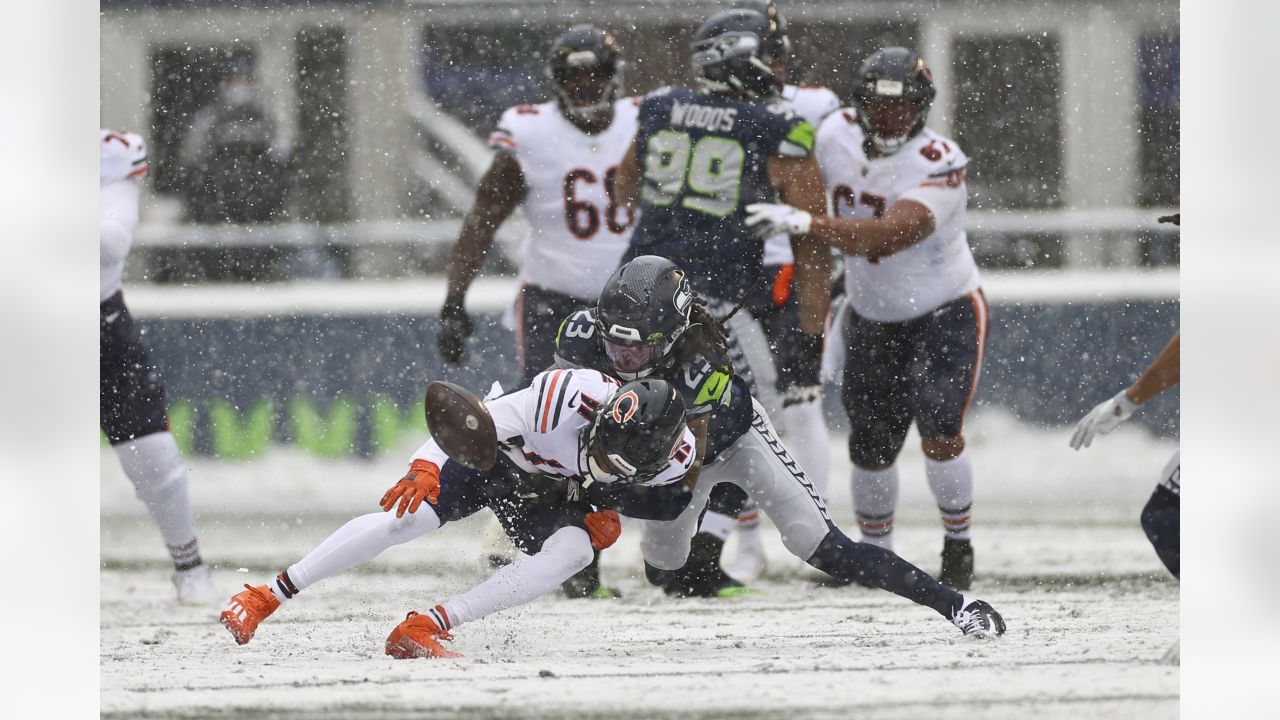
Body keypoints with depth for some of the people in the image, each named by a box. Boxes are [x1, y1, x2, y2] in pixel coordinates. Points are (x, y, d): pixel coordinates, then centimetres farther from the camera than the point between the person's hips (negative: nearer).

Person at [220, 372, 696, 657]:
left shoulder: (672, 455, -27)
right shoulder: (572, 397, -41)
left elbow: (665, 498, -1)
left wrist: (612, 508, -19)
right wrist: (426, 466, -48)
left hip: (550, 494, 3)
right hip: (493, 458, -3)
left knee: (574, 552, -26)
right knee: (406, 518, -22)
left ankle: (424, 630, -23)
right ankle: (265, 598, -9)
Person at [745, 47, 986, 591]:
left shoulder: (940, 167, -29)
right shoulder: (836, 135, -10)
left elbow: (886, 237, -43)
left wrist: (803, 223, -51)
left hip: (945, 315, -5)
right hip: (872, 318, 5)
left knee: (939, 434, -18)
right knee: (870, 447, 8)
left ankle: (958, 546, 5)